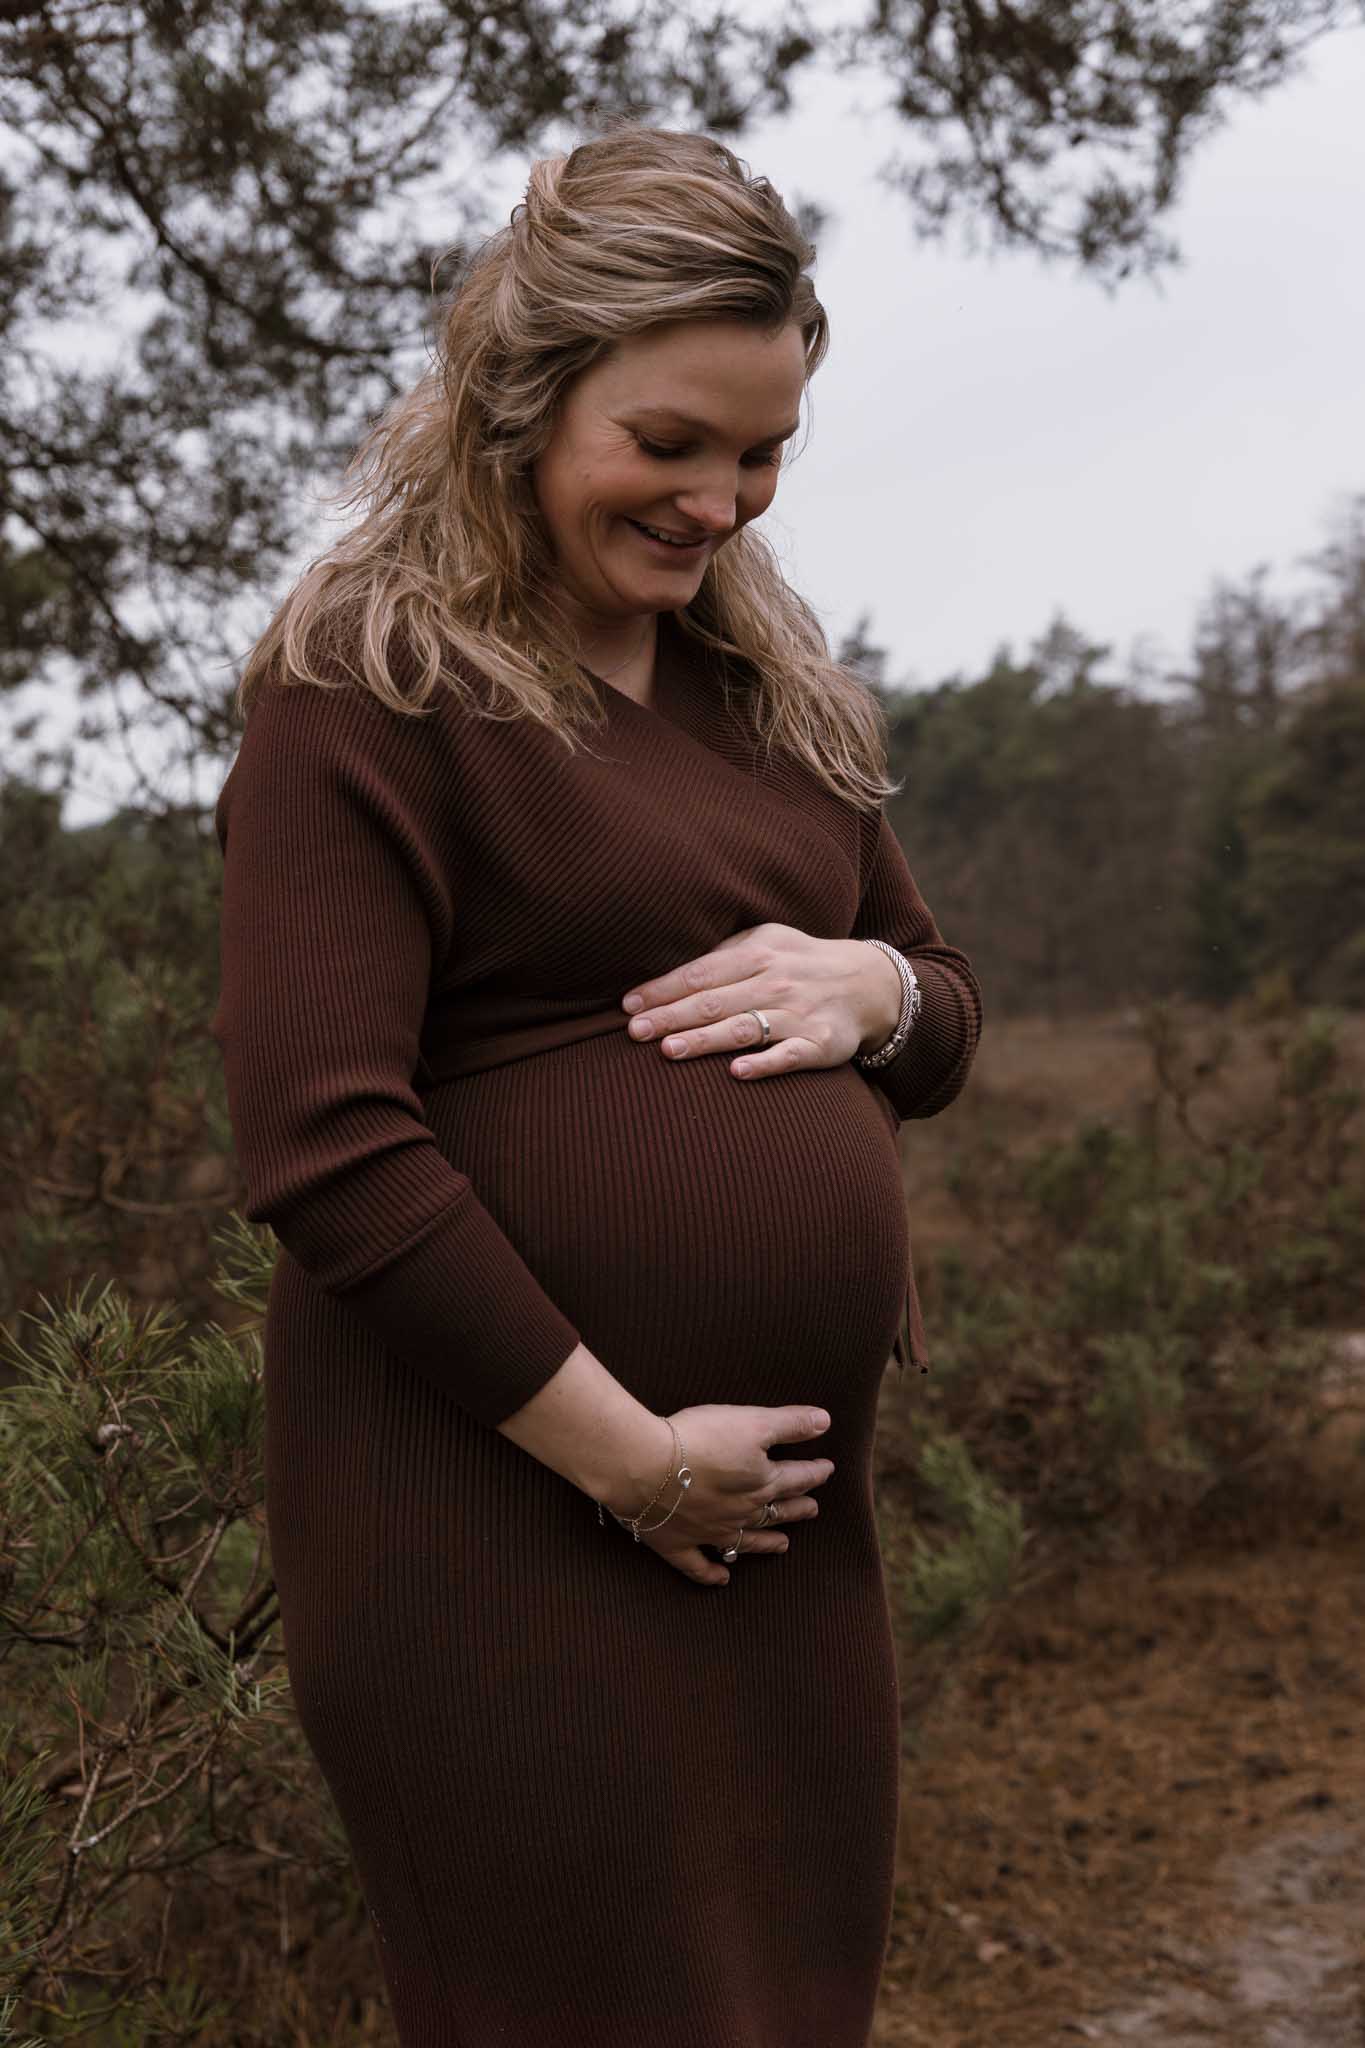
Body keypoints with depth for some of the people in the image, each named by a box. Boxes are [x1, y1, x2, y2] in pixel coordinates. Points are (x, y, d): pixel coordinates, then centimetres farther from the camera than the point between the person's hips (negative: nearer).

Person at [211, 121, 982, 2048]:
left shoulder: (769, 686, 14)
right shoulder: (368, 691, -9)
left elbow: (947, 1020, 20)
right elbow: (320, 1143, -17)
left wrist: (868, 987, -5)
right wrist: (625, 1452, -16)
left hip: (791, 1511, 7)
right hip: (498, 1516, -7)